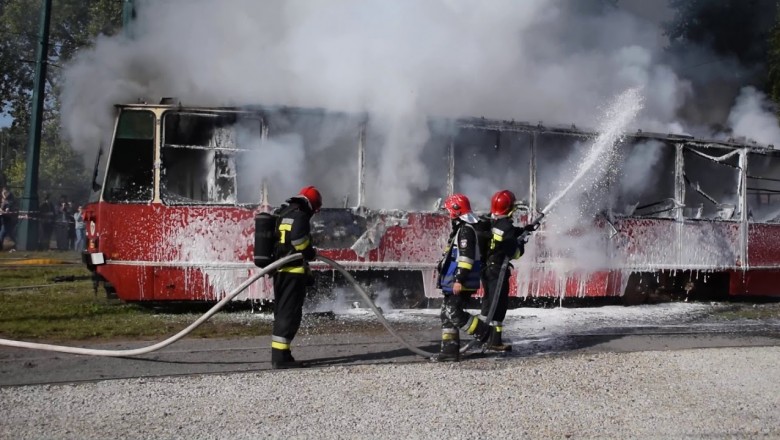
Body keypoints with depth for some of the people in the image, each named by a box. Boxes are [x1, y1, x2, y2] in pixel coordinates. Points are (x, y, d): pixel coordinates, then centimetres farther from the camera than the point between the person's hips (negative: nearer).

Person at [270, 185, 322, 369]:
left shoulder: (281, 215, 19)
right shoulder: (299, 216, -9)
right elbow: (298, 239, -24)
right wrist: (311, 253, -5)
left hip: (279, 271, 9)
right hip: (293, 272, -9)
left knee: (281, 313, 15)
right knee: (290, 314, -8)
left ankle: (278, 354, 20)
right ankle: (281, 357, -11)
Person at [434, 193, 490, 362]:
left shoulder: (466, 229, -14)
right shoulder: (460, 228, 19)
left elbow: (466, 257, -23)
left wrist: (459, 279, -26)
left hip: (461, 283, -10)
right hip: (453, 282, 10)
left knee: (453, 313, -14)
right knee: (446, 314, 8)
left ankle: (486, 334, -5)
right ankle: (450, 350, 9)